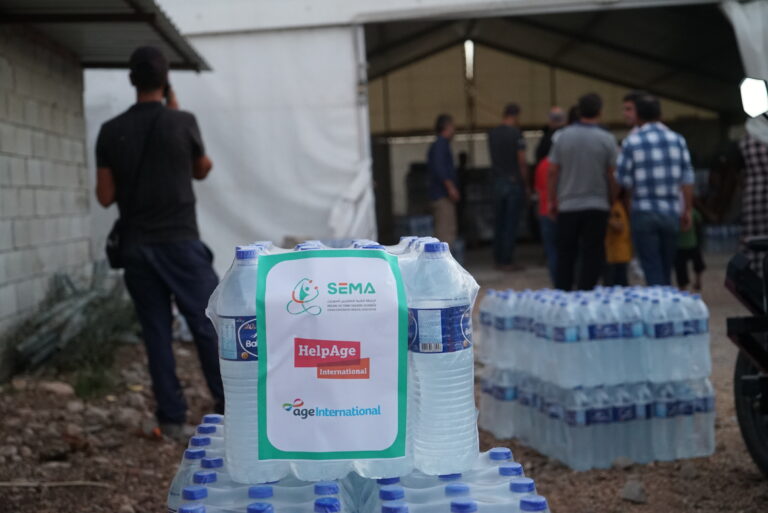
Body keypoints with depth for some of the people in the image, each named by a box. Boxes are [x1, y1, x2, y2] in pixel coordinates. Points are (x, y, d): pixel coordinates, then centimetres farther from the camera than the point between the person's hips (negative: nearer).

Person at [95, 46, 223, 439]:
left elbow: (105, 196, 2)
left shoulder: (111, 131, 1)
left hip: (135, 246, 3)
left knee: (156, 333, 7)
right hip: (180, 241, -3)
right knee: (209, 325, 3)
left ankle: (171, 418, 8)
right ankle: (232, 409, 4)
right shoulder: (182, 122, -5)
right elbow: (202, 170, 13)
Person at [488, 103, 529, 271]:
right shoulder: (516, 134, -12)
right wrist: (526, 184, -5)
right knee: (511, 223, -1)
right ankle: (507, 261, -1)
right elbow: (522, 162, -12)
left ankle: (498, 259, 16)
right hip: (514, 182, -6)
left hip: (498, 182, 6)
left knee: (499, 223, 12)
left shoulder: (492, 134, 6)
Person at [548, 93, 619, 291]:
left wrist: (552, 201, 11)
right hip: (596, 206, -2)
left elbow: (553, 171, 1)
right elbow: (611, 176, -4)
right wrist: (612, 201, 10)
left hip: (567, 206, 2)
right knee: (592, 257, 4)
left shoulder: (563, 136, -1)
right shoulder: (606, 139, -6)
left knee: (565, 255, 11)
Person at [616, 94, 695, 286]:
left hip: (643, 212, -3)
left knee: (653, 270, 0)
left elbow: (623, 181, -6)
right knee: (666, 269, 15)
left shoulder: (631, 142, -6)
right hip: (671, 212, 3)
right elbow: (687, 179, 3)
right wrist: (687, 210, 10)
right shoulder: (677, 140, 3)